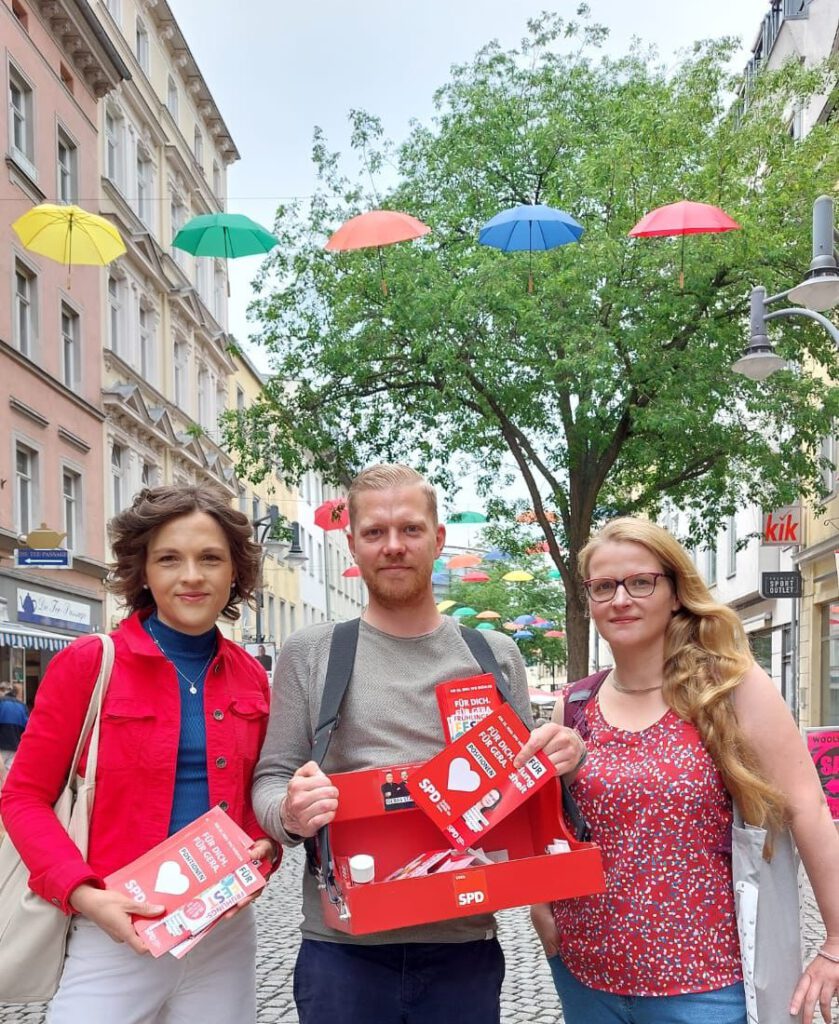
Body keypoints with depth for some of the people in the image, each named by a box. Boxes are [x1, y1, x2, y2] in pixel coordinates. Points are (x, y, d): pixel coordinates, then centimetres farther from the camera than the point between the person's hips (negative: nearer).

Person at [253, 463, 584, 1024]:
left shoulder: (496, 656, 7)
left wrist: (557, 759, -9)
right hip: (342, 948, -1)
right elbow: (270, 780, 3)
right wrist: (290, 814, -19)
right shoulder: (310, 653, 2)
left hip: (465, 946, 1)